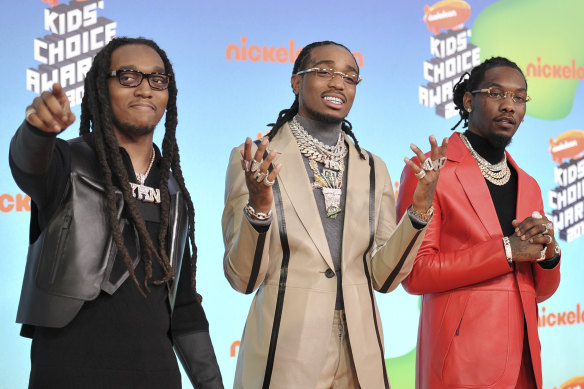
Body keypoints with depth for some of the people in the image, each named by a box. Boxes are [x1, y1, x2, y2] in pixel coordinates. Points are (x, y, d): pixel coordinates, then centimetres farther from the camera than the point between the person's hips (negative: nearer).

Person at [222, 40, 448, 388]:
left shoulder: (373, 169, 7)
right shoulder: (255, 160, -4)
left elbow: (383, 277, 3)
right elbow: (243, 278, -6)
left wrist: (420, 208, -9)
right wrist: (259, 208, -23)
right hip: (285, 353, -3)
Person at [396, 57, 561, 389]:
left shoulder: (529, 186, 15)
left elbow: (541, 291, 16)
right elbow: (415, 273, -13)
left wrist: (548, 252, -6)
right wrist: (506, 250, -16)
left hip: (524, 362, 6)